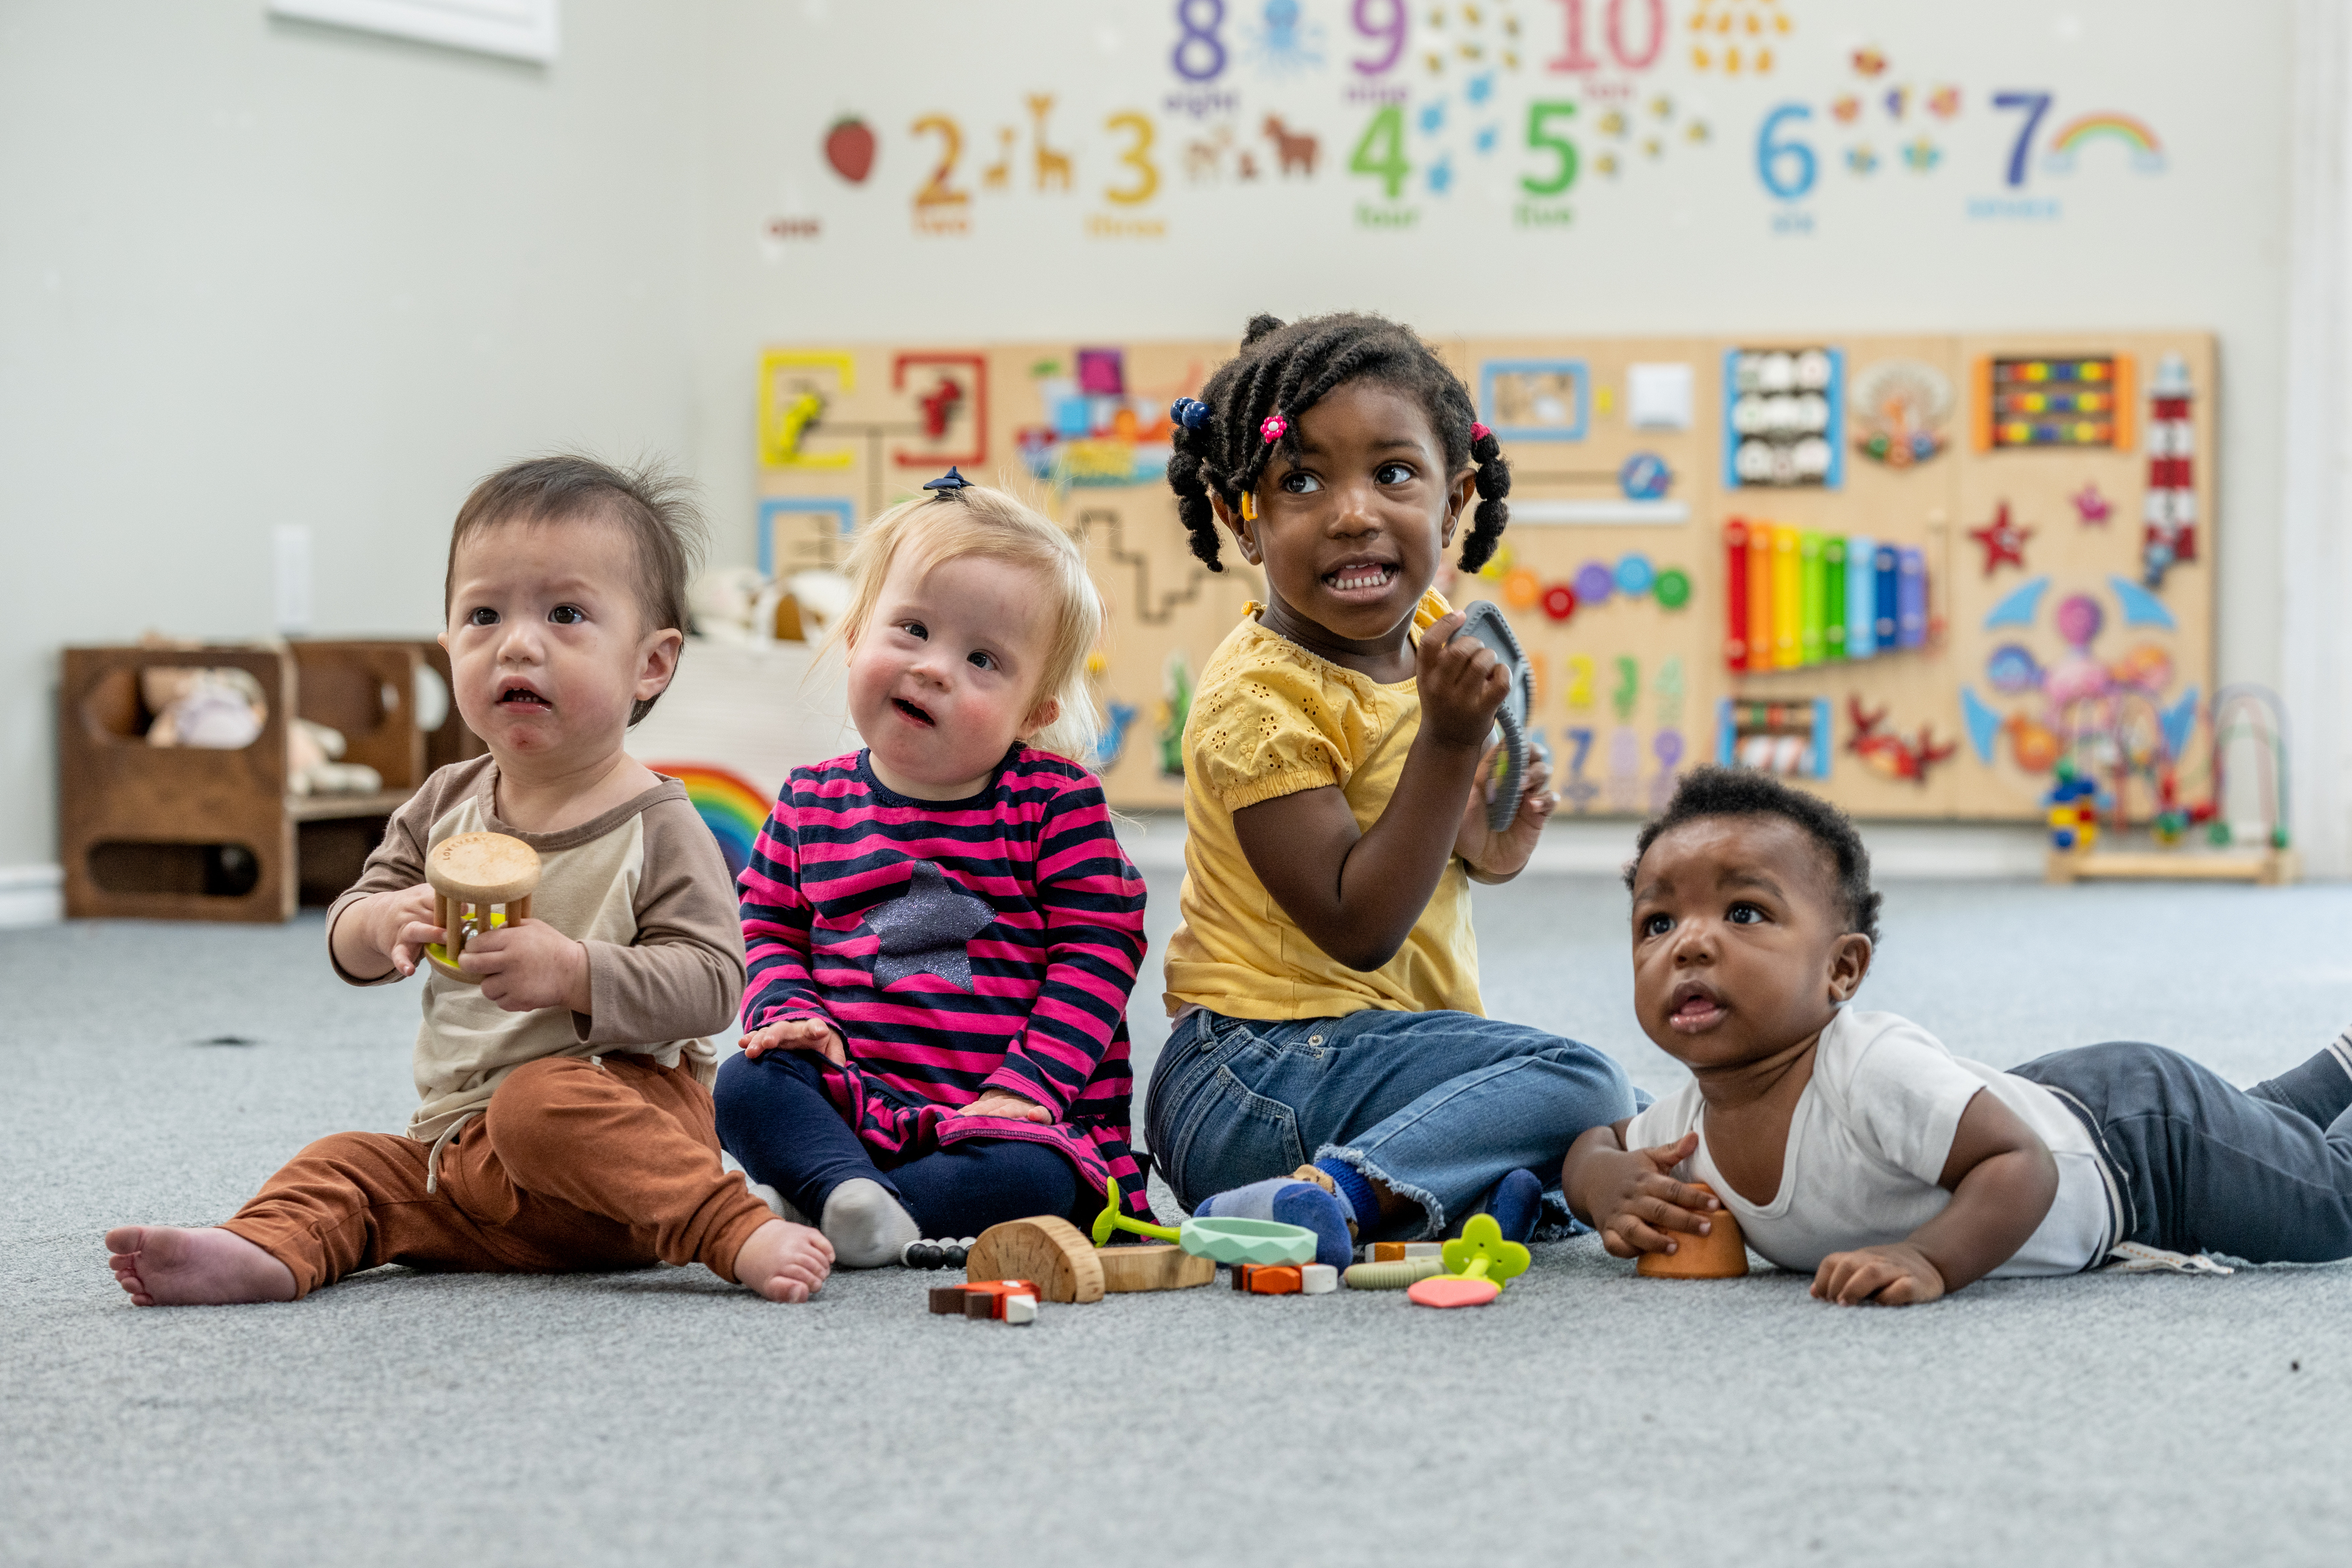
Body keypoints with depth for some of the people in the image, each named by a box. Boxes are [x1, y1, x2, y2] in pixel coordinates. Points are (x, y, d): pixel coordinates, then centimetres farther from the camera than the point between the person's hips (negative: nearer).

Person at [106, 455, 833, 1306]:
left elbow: (709, 982, -16)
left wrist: (572, 973, -30)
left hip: (620, 1104, -7)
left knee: (542, 1102, -34)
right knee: (344, 1166, -7)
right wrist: (386, 924, -16)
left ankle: (734, 1230, -38)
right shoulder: (447, 805, 9)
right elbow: (346, 940, 9)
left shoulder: (655, 826, -8)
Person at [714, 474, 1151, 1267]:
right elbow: (770, 931, 17)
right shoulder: (811, 805, 10)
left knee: (1030, 1175, -35)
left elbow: (1097, 956, -5)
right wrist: (788, 1011, -7)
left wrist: (1022, 1087, -16)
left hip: (1017, 1110, -3)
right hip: (854, 1097, 3)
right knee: (744, 1082, -24)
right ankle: (854, 1193, -42)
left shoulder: (1057, 804, -1)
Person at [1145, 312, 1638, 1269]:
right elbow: (1357, 927, -21)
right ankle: (1336, 1197, -32)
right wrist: (1451, 739, -26)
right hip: (1264, 1074, -9)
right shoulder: (1256, 697, -18)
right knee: (1580, 1084, -23)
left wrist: (1480, 846, 0)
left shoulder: (1427, 635, 7)